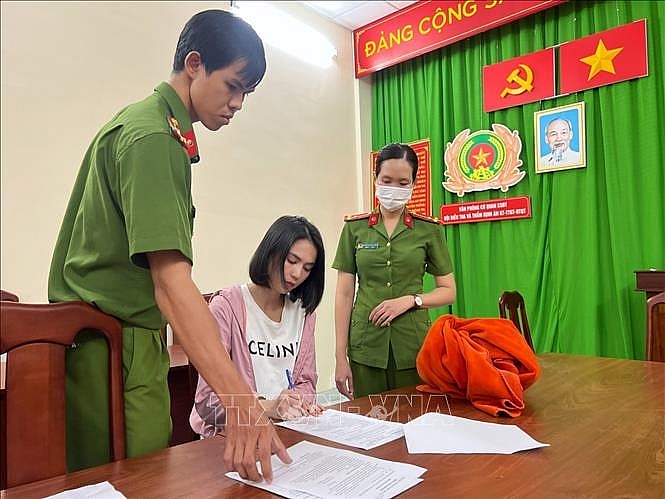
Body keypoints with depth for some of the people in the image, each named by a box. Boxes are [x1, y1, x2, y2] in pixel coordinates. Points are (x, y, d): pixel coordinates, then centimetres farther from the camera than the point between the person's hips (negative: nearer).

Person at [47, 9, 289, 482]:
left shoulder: (144, 121, 14)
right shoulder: (152, 138, -17)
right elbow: (171, 281, -28)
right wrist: (241, 402, -34)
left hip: (131, 338, 9)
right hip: (112, 347, -9)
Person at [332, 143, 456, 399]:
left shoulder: (429, 229, 1)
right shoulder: (355, 228, 2)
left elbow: (448, 291, 6)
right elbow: (344, 293, 2)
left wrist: (410, 300, -13)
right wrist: (340, 357, 0)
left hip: (413, 345, 0)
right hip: (365, 347, 0)